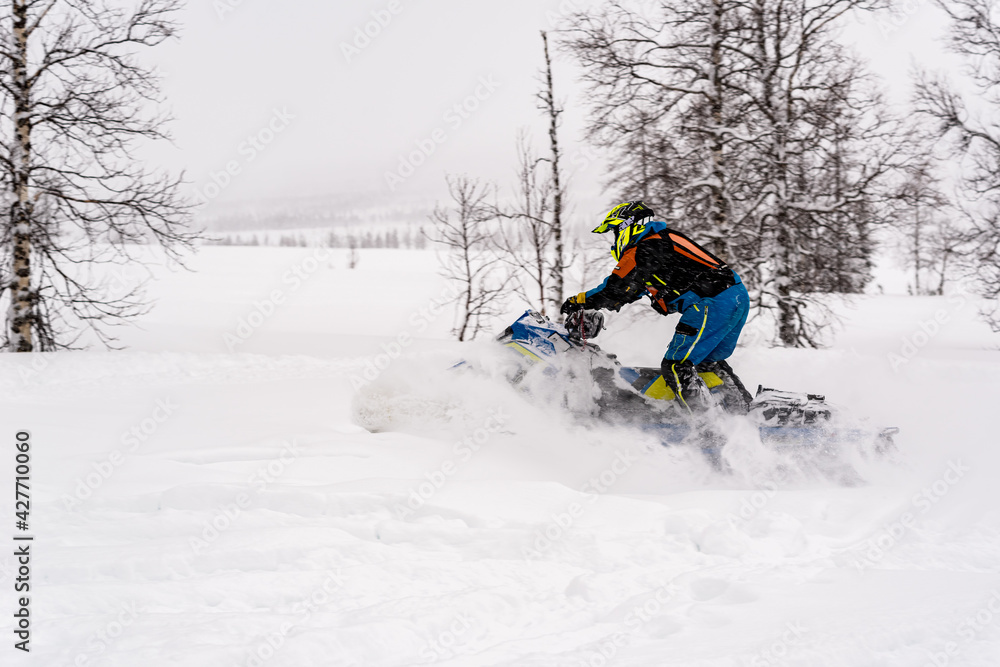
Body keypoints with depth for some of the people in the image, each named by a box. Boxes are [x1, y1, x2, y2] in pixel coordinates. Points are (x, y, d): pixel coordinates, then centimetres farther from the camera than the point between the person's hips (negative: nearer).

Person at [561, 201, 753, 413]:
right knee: (707, 362, 23)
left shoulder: (644, 251, -5)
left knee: (676, 367, -8)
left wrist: (578, 301, 7)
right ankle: (745, 413, 20)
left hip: (713, 304, -10)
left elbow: (615, 291, -7)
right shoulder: (664, 240, 26)